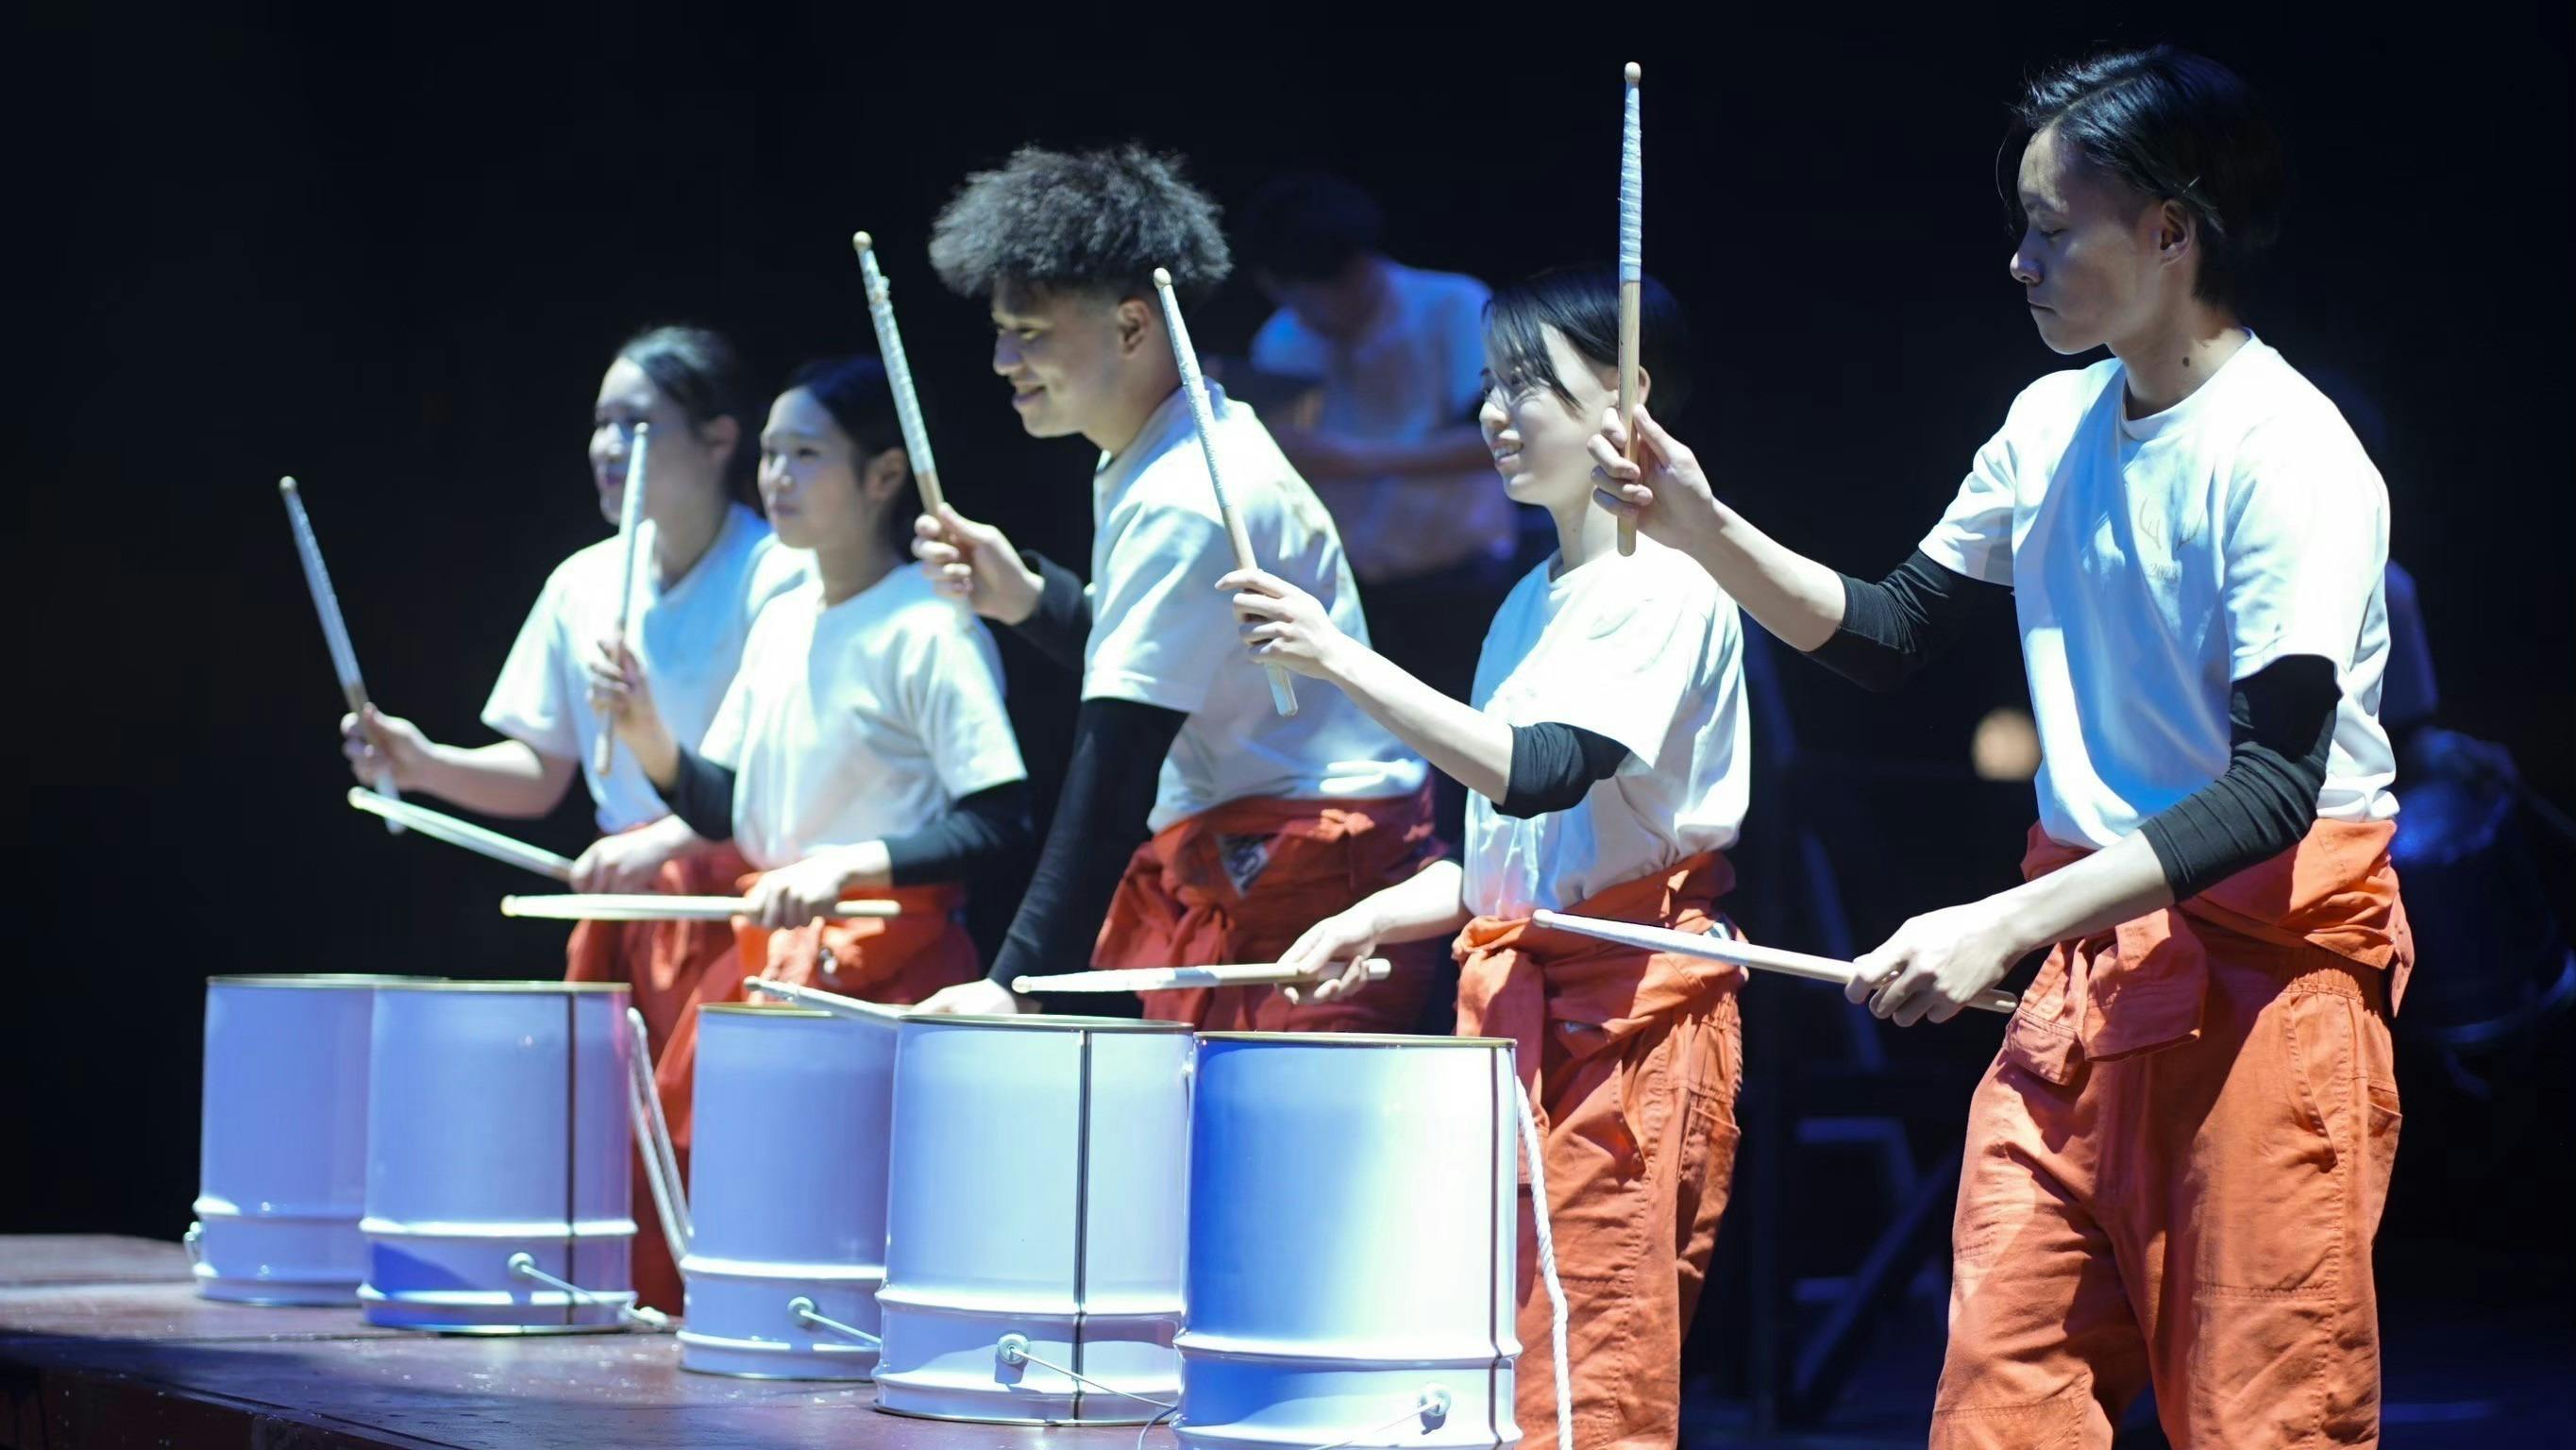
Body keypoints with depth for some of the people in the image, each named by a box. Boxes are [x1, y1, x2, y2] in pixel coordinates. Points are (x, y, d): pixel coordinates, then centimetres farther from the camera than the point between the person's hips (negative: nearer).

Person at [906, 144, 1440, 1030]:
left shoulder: (1189, 505, -20)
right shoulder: (1148, 469, 10)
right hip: (1222, 870, 10)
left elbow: (1118, 757, -24)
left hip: (1310, 887, -10)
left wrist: (1017, 981, -26)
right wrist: (1026, 597, 4)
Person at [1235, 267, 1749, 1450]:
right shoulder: (1531, 604, 17)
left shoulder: (1664, 586, -10)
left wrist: (1344, 662, -26)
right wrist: (1375, 919, 7)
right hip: (1513, 999, 9)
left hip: (1628, 1009, -9)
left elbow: (1542, 774, -24)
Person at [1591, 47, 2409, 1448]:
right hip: (2085, 955, 7)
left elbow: (2274, 790, -23)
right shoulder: (2054, 426, 7)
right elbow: (1888, 631, 18)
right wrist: (1707, 532, 1)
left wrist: (2000, 926, -30)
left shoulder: (2288, 461, -16)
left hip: (2271, 963, -7)